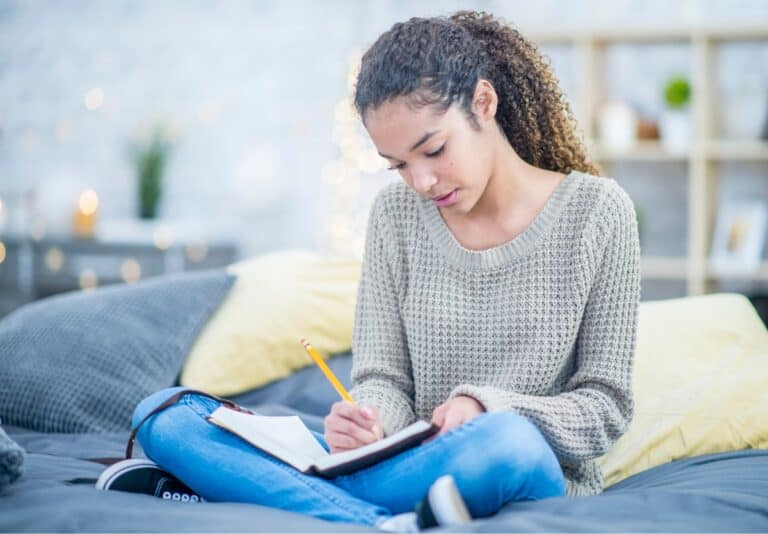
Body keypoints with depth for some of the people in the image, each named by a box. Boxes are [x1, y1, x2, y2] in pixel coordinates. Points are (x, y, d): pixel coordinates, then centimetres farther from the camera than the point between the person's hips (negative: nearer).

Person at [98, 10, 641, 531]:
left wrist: (483, 406, -20)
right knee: (164, 414, -12)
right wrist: (369, 420, -20)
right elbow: (384, 380, 4)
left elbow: (605, 406, -2)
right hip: (418, 470, 4)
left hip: (539, 481, -3)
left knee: (505, 439, -43)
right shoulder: (397, 215, 6)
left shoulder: (596, 211, -4)